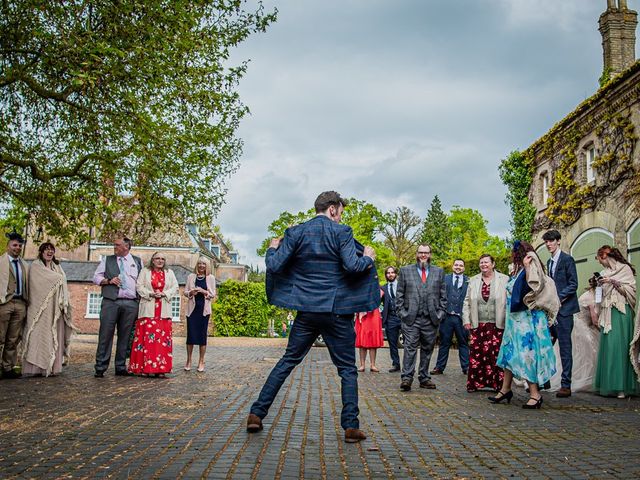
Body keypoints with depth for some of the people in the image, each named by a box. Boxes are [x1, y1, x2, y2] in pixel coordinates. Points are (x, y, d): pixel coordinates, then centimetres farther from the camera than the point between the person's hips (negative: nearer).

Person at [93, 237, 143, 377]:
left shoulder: (137, 261, 16)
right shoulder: (107, 260, 15)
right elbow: (96, 277, 14)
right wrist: (109, 281, -4)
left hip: (131, 303, 1)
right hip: (110, 302, -1)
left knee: (125, 336, 3)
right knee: (105, 334, -5)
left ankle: (121, 367, 11)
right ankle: (100, 368, 1)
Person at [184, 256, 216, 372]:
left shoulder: (211, 278, 6)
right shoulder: (191, 277, 8)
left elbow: (213, 295, 4)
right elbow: (185, 291, 8)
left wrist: (204, 291, -13)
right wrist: (191, 292, -13)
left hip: (204, 309, 0)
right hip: (192, 308, 1)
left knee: (202, 335, 0)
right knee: (191, 334, -2)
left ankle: (201, 362, 8)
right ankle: (189, 361, 9)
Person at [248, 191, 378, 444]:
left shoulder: (295, 233, 3)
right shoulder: (341, 232, -7)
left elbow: (274, 266, -3)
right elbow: (352, 266, -18)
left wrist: (272, 249, 17)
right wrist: (368, 258, 3)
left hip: (306, 310, 3)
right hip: (336, 310, -3)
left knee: (287, 361, 14)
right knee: (347, 369, 8)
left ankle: (257, 413, 14)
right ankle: (351, 427, 6)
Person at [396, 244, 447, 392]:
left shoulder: (438, 272, 13)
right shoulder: (405, 271, 8)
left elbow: (443, 295, 13)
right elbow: (400, 294, 6)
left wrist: (441, 313, 3)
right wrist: (402, 312, -2)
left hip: (431, 318, 2)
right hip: (411, 318, -2)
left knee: (428, 349, 7)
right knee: (410, 348, -9)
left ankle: (424, 378, 16)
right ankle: (407, 378, -9)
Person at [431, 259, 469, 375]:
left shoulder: (469, 281, 5)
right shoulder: (445, 278, 9)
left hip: (461, 317, -1)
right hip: (447, 316, 1)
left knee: (463, 343, 6)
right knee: (444, 343, 7)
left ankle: (466, 367, 14)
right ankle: (439, 367, 13)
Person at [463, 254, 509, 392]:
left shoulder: (504, 280, 3)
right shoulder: (473, 281, 13)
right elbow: (467, 302, 14)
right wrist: (466, 320, 5)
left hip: (497, 325, -2)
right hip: (477, 325, 2)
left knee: (496, 354, -3)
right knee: (476, 354, 0)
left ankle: (498, 384, 7)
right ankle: (474, 383, 9)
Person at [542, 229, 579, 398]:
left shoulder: (567, 259, -5)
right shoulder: (549, 262, 18)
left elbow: (573, 284, -10)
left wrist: (558, 299, -16)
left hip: (563, 309, -7)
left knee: (565, 347, -4)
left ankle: (566, 385, 0)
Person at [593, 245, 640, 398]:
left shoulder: (625, 269, 1)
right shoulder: (605, 273, 17)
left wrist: (614, 282, -12)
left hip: (621, 313, -6)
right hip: (607, 314, 6)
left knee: (619, 346, -10)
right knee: (607, 347, 0)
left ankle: (622, 386, -9)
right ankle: (608, 385, 2)